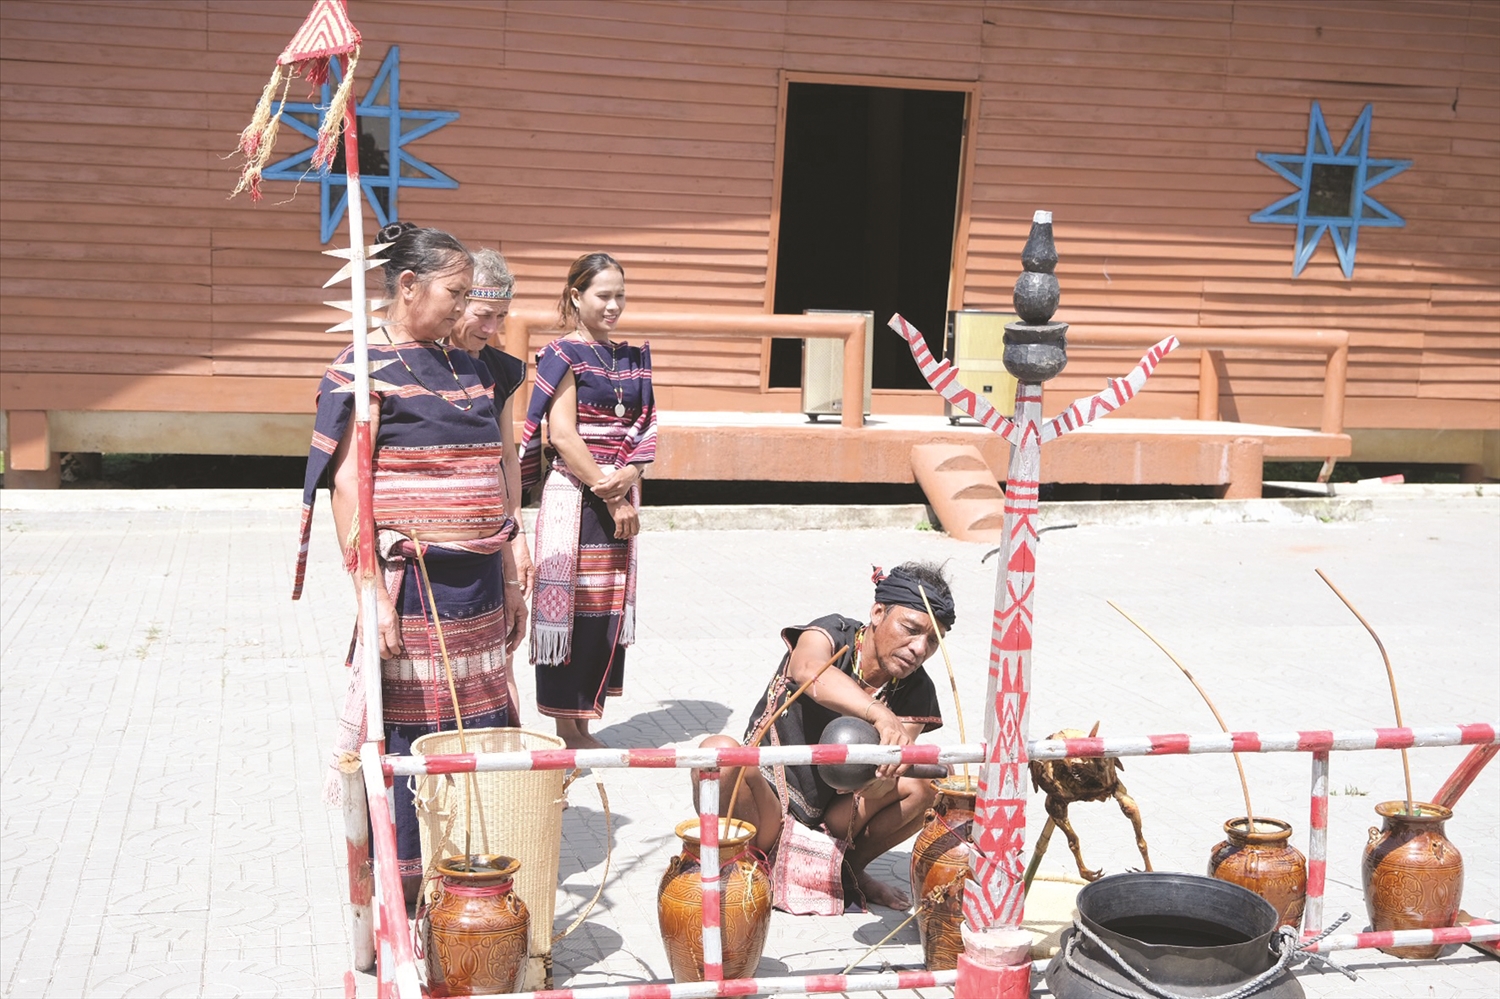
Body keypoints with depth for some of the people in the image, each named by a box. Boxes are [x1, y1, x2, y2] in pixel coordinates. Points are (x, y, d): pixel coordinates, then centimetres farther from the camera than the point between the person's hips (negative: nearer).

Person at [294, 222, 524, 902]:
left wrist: (507, 572, 17)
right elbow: (346, 487, -12)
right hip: (412, 583, -7)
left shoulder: (464, 368, 15)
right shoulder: (363, 370, -7)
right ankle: (401, 886, 13)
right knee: (409, 724, 0)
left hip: (477, 585, 7)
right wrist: (373, 595, -18)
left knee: (480, 723, 11)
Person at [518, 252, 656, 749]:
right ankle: (566, 729, 5)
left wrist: (628, 477, -9)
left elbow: (644, 430, 11)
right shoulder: (564, 354, -5)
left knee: (609, 609, 8)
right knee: (570, 606, -3)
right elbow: (562, 434, -12)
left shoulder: (632, 359, 15)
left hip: (620, 500, 7)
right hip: (572, 496, -7)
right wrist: (609, 494, -12)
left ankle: (584, 723, 17)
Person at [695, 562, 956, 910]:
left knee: (926, 783, -16)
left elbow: (877, 791, -13)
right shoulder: (833, 637, -13)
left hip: (830, 823, 4)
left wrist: (882, 779, -38)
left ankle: (850, 869, 7)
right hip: (767, 811, -4)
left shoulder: (916, 694, -2)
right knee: (719, 750, -34)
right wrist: (880, 715, -57)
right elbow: (808, 670, -41)